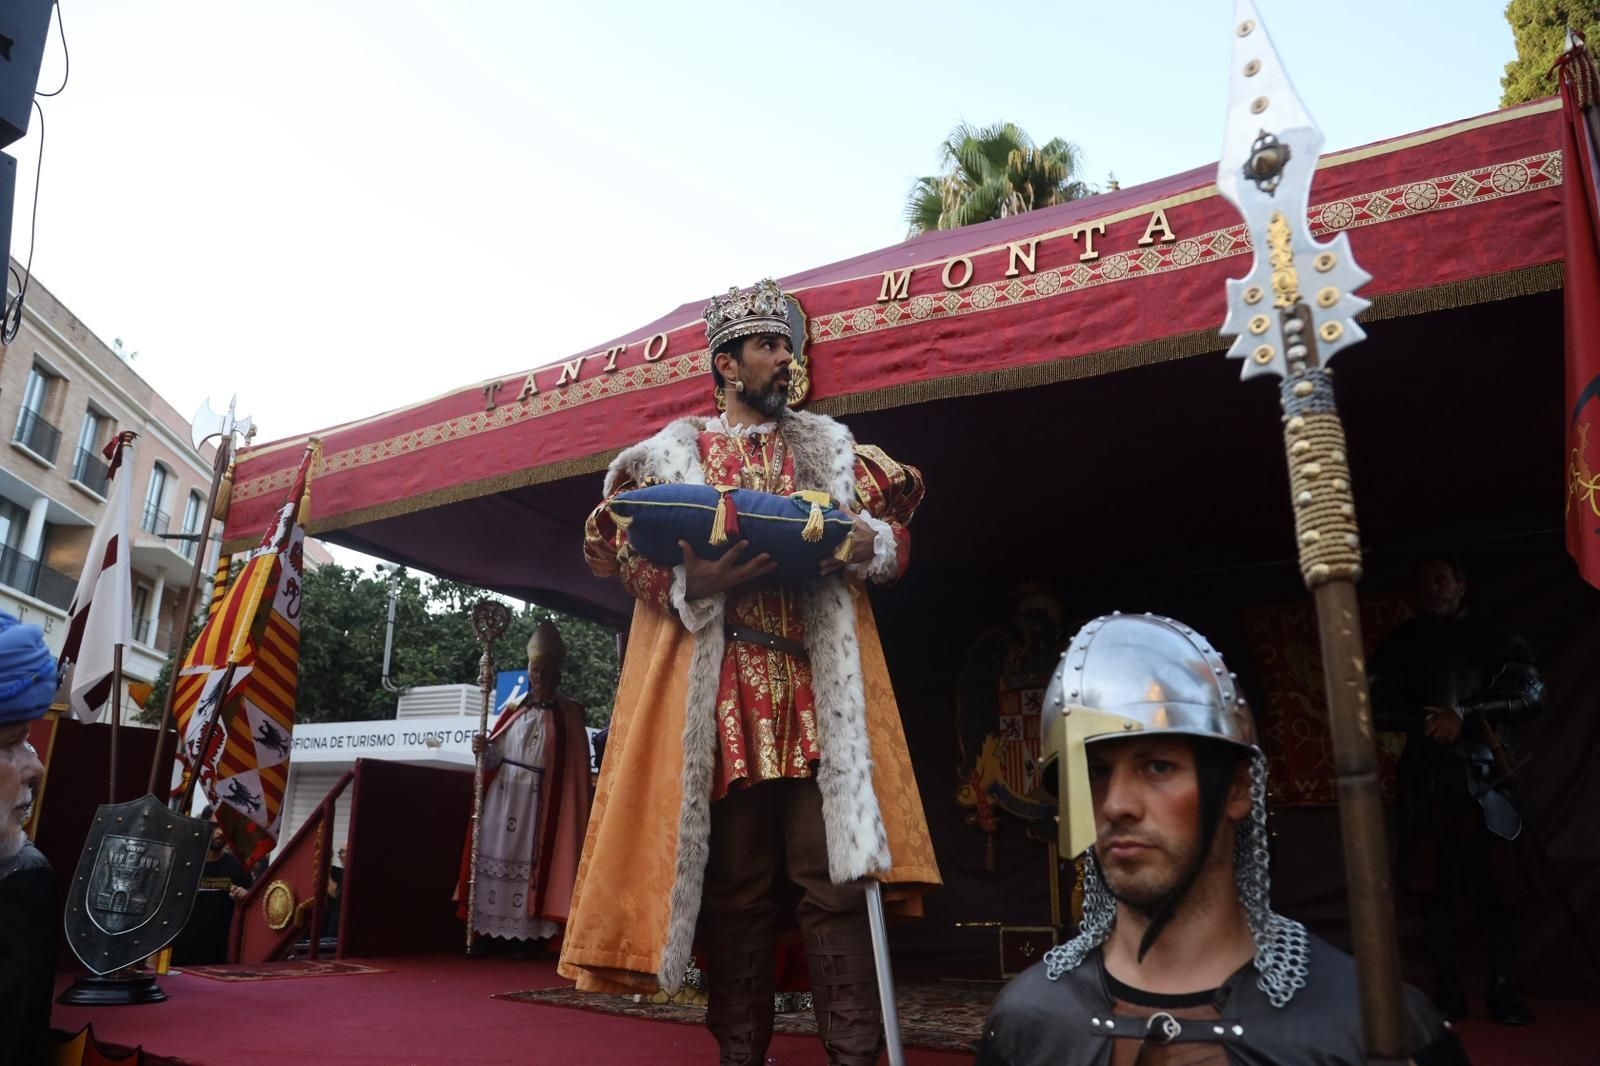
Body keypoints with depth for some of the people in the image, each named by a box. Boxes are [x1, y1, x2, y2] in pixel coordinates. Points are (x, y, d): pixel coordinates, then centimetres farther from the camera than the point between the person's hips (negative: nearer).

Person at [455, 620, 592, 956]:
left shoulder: (569, 714, 1)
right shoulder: (515, 709, 12)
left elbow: (576, 768, -6)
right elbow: (497, 756, 9)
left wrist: (569, 809, -15)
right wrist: (483, 749, -13)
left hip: (541, 803, -3)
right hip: (503, 797, 3)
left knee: (534, 860, -2)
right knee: (496, 855, 2)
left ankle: (526, 935, 5)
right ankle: (484, 932, 8)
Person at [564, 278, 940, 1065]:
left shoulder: (828, 446, 17)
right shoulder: (672, 453, 12)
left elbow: (896, 539, 13)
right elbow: (623, 552, 3)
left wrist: (864, 543, -11)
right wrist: (693, 582, -16)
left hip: (817, 692, 1)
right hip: (720, 699, -1)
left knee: (833, 874, -3)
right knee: (734, 882, 5)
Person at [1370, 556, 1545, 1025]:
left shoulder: (1491, 637, 5)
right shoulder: (1400, 644, 9)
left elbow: (1531, 692, -5)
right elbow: (1375, 706, 5)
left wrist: (1464, 714, -14)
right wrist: (1429, 720, -10)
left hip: (1484, 774, -2)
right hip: (1425, 779, 2)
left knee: (1499, 885, -3)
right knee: (1433, 886, 4)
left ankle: (1504, 991, 9)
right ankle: (1447, 990, 13)